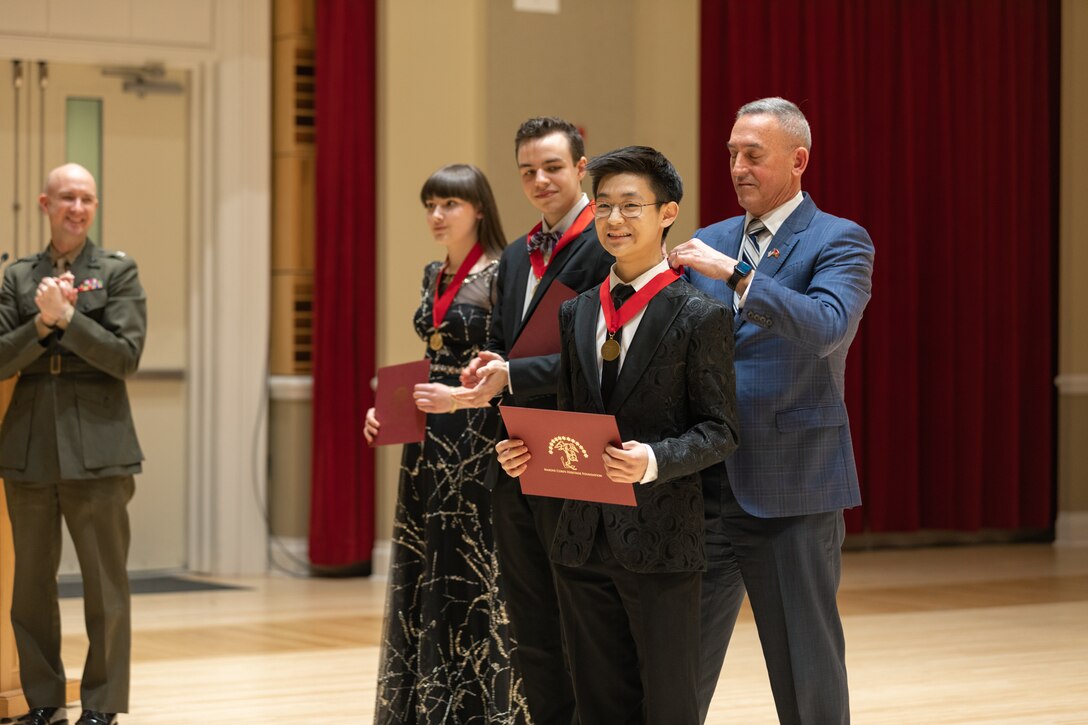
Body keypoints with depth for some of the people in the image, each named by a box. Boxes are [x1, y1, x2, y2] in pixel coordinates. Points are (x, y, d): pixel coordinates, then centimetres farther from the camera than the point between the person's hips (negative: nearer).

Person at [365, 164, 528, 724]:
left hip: (477, 443, -8)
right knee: (422, 578, 10)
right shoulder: (434, 277, 13)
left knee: (472, 578, -4)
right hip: (427, 444, 8)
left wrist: (459, 397, -25)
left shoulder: (501, 275, -10)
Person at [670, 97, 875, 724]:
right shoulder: (710, 243, 14)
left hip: (792, 490, -5)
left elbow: (827, 327, -22)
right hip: (705, 486, 5)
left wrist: (735, 275, -27)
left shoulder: (839, 241, -3)